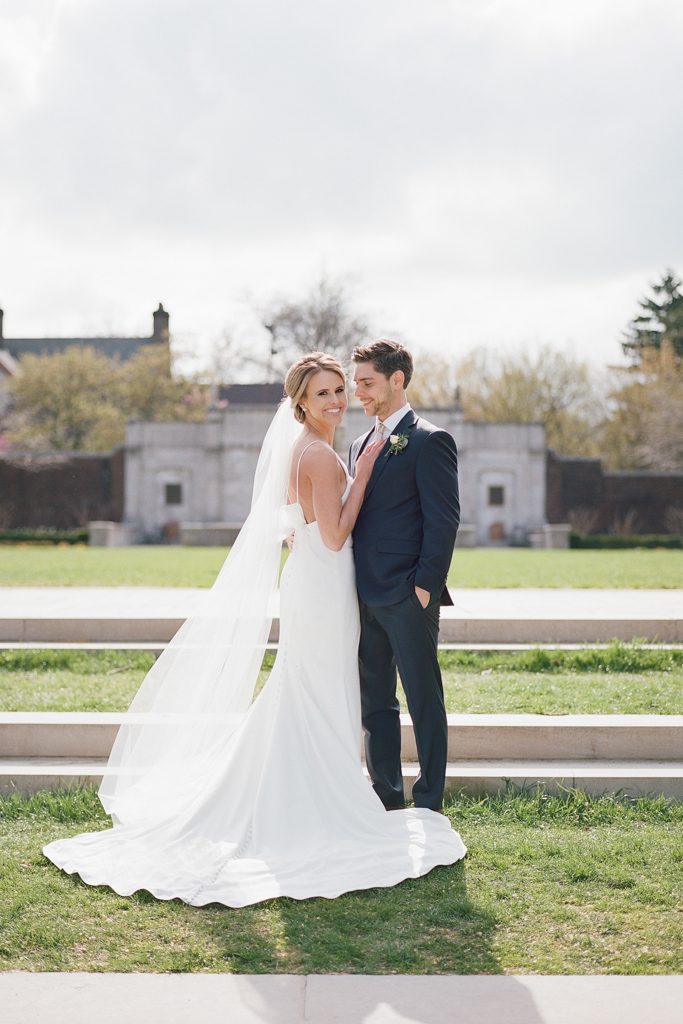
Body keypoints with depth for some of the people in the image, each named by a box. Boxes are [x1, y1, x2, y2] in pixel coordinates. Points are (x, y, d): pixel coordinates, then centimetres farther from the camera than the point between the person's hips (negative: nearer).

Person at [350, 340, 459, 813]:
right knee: (375, 702, 13)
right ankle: (387, 800, 24)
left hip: (408, 598, -8)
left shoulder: (429, 440, -8)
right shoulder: (362, 444, 17)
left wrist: (425, 587, -16)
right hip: (366, 597, 8)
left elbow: (444, 521, -12)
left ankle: (429, 808, 10)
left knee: (424, 703, 2)